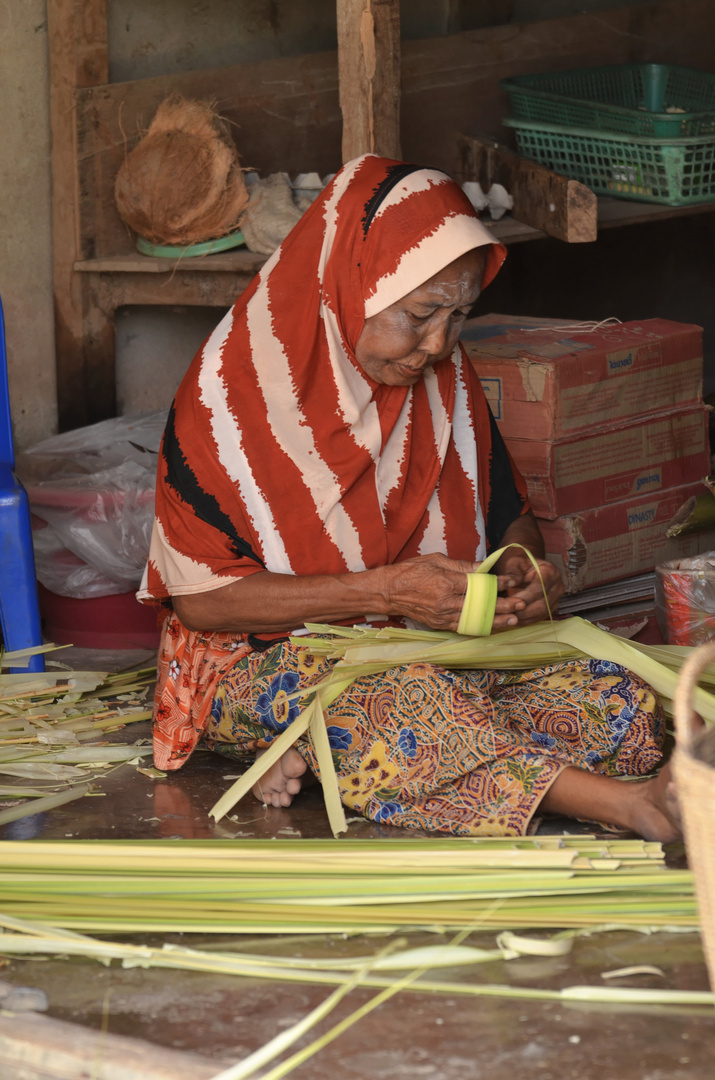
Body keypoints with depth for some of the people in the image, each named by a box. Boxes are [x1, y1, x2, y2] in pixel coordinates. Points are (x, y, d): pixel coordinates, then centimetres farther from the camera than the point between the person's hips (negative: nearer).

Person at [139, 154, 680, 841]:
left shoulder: (445, 380, 4)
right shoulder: (232, 393, -13)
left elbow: (508, 515, 18)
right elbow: (200, 598, -16)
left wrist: (522, 566, -8)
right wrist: (385, 590, -23)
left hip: (429, 645, 6)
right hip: (255, 662, -5)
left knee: (616, 701, -22)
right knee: (406, 700, -40)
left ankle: (325, 754, -27)